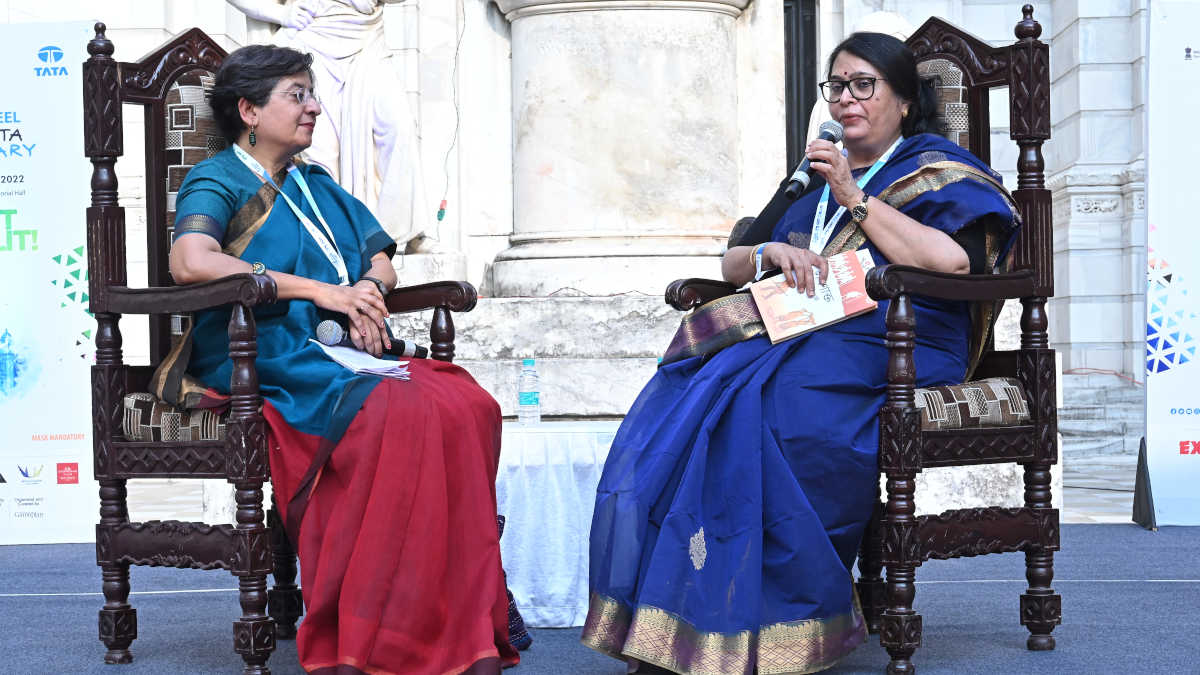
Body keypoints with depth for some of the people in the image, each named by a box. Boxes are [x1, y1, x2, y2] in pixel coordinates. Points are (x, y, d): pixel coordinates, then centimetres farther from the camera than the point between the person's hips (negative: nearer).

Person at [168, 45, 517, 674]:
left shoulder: (316, 185, 28)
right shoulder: (217, 180, 5)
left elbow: (381, 261, 25)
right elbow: (191, 261, -16)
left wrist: (366, 291, -2)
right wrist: (320, 291, -15)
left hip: (347, 355, 7)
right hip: (272, 363, -7)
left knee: (470, 406, -22)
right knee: (401, 413, -34)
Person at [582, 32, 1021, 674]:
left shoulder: (937, 170, 11)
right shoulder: (811, 177, 28)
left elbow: (955, 261, -11)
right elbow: (731, 264, 26)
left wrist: (855, 199, -6)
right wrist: (772, 251, 2)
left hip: (889, 346, -5)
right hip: (796, 333, 6)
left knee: (759, 405, -35)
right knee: (676, 402, -25)